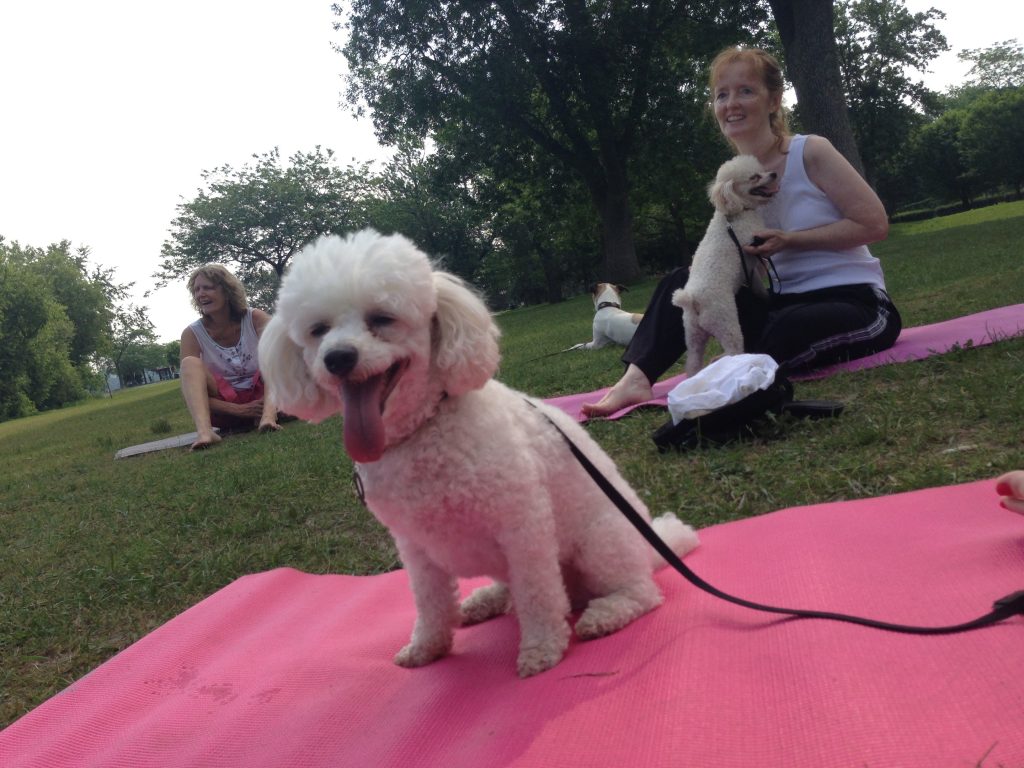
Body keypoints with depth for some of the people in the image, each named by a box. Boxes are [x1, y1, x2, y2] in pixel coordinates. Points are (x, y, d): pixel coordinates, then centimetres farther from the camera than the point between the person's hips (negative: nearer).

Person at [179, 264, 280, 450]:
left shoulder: (255, 319, -6)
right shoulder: (192, 334, -6)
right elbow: (191, 390, -12)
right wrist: (239, 410, -24)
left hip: (261, 397, 0)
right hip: (223, 407, 0)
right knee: (190, 363, -22)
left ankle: (268, 414, -44)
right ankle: (204, 430, -46)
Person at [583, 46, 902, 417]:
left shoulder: (810, 153, -11)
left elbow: (874, 223, -13)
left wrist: (788, 241, -19)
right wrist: (734, 253, -12)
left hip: (857, 302, -6)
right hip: (786, 302, 6)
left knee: (785, 334, -38)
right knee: (684, 282, -6)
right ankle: (637, 379, -18)